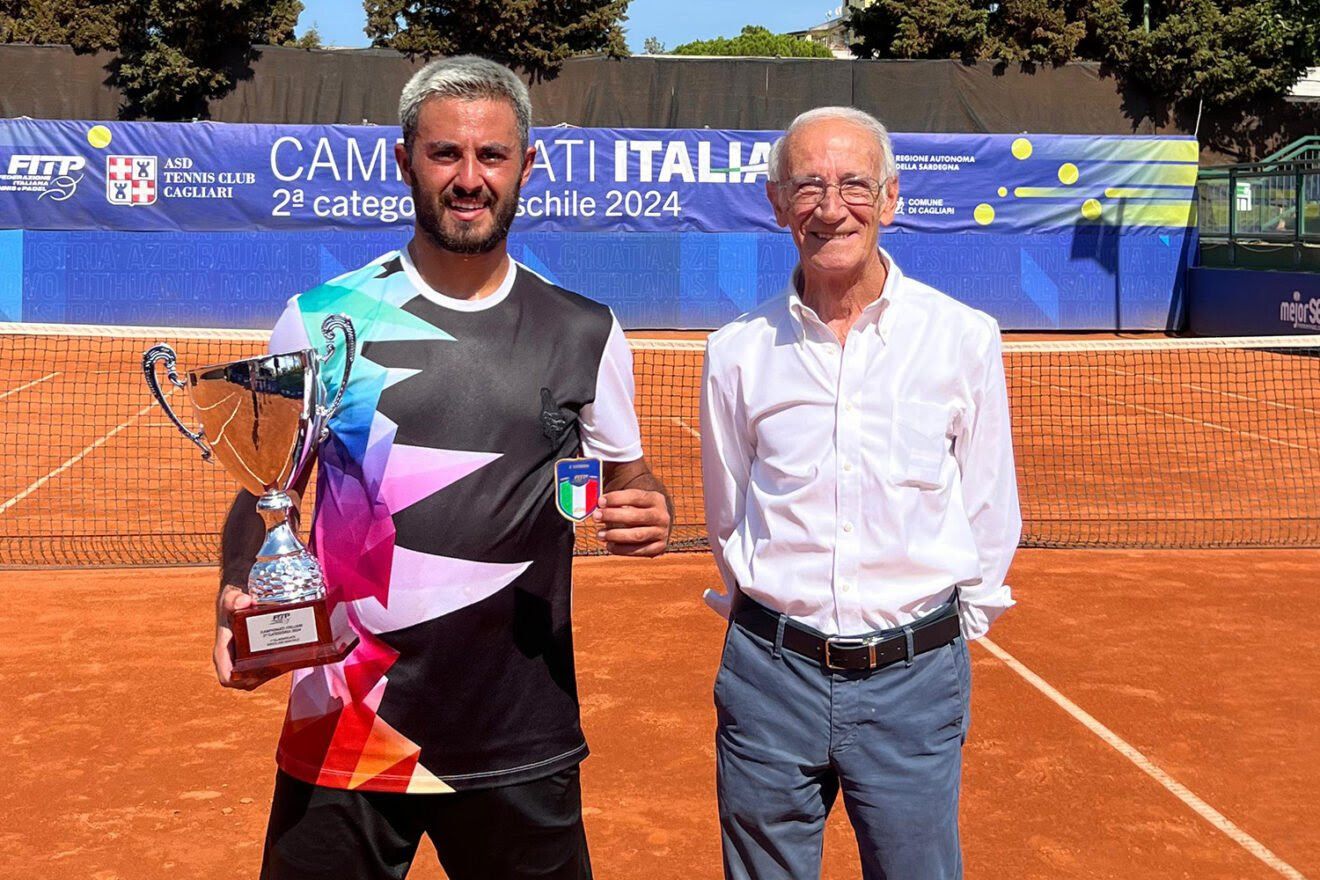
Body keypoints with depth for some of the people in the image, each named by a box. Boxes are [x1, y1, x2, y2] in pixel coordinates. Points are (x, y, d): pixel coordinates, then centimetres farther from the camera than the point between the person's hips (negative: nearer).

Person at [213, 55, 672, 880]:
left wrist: (646, 513, -11)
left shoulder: (587, 332, 2)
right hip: (342, 739, -1)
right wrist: (239, 597, -14)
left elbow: (629, 479, 13)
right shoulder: (322, 318, -1)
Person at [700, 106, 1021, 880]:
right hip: (771, 672, 1)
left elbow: (989, 511, 4)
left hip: (914, 678, -1)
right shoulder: (739, 351, 0)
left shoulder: (964, 338, -3)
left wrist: (946, 636, 7)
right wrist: (777, 622, 12)